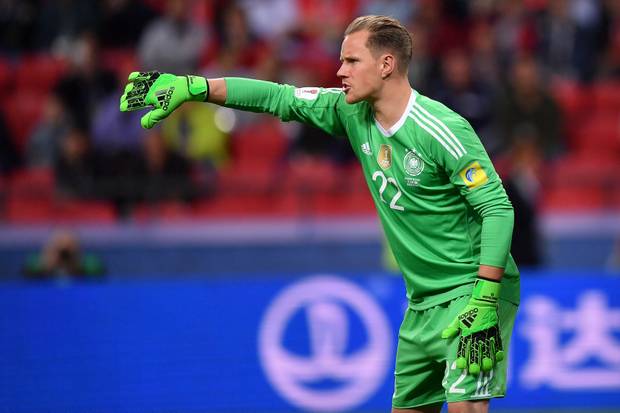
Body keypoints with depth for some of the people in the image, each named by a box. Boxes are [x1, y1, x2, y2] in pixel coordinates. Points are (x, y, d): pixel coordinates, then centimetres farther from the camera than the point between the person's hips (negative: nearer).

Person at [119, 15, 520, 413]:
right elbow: (279, 98, 8)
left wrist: (484, 301, -27)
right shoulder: (352, 112, 3)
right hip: (423, 302, 8)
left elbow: (497, 208, -20)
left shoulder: (445, 131, -19)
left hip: (473, 290, -8)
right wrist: (191, 87, 2)